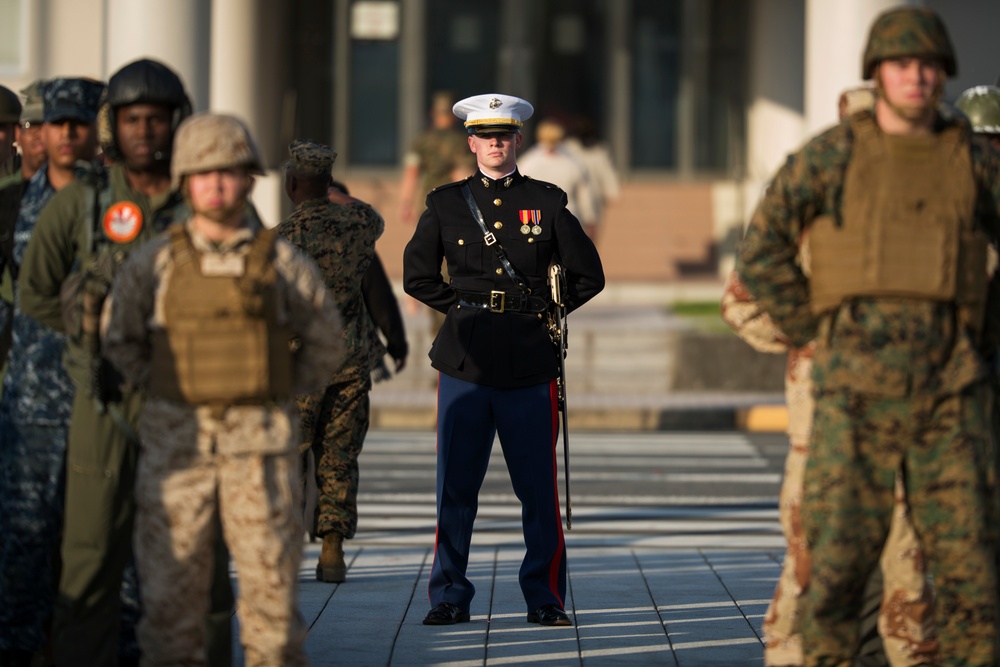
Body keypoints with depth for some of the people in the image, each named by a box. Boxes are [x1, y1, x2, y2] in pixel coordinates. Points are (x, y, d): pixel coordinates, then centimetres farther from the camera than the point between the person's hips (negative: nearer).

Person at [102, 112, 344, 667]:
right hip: (177, 442, 0)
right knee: (172, 578, 1)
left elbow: (324, 342, 15)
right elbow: (119, 340, 15)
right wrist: (163, 391, 7)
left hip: (261, 444, 0)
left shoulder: (283, 262, 2)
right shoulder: (153, 264, 2)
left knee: (270, 576, -2)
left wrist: (283, 397, 7)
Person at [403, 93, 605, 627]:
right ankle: (449, 597, 9)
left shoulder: (547, 203, 8)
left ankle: (545, 597, 10)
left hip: (530, 365, 0)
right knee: (455, 487, 1)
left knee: (538, 488, 1)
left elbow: (589, 276, 14)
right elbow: (417, 275, 17)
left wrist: (545, 313, 8)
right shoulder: (446, 204, 9)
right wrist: (461, 307, 9)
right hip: (465, 361, 0)